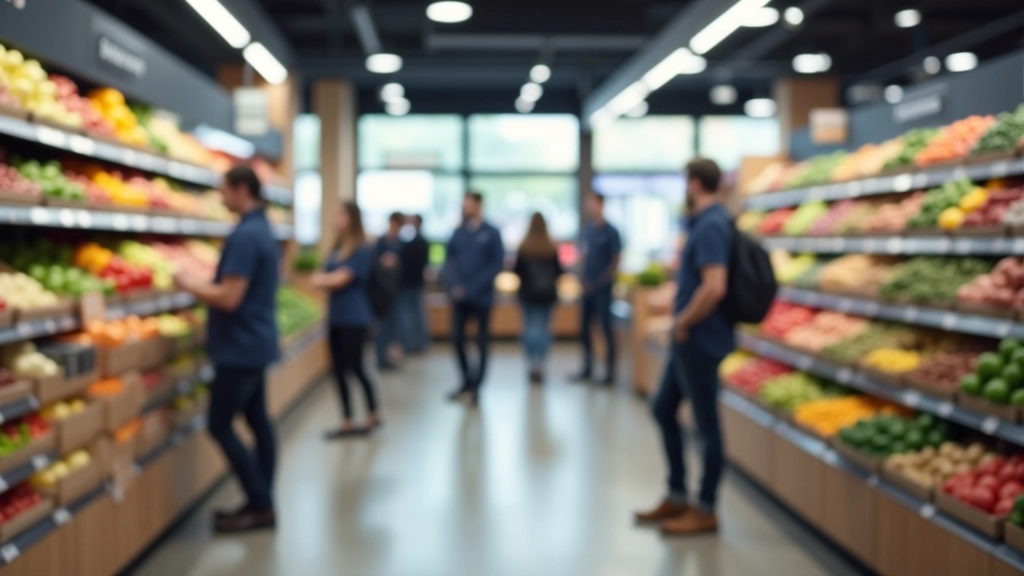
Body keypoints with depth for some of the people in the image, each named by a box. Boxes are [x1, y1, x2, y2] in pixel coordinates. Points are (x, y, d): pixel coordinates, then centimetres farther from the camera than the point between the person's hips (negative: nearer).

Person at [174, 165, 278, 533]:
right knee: (257, 420, 12)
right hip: (256, 343, 10)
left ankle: (261, 505, 0)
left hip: (240, 348, -10)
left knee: (220, 425, -4)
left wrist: (189, 285, -11)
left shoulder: (245, 236, -21)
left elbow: (229, 298, -24)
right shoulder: (263, 230, 12)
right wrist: (204, 286, 14)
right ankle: (262, 503, 18)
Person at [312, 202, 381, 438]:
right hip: (336, 318, 8)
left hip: (354, 319, -8)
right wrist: (329, 280, -12)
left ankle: (373, 416, 17)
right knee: (339, 370, 8)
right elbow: (319, 279, 9)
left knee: (355, 367, -1)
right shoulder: (337, 250, 12)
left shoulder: (362, 250, -11)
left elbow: (340, 280, -15)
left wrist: (324, 279, 3)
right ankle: (347, 423, 16)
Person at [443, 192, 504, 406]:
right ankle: (467, 381, 20)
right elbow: (449, 261, 7)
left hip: (482, 297, -3)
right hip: (459, 297, 3)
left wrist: (474, 287, -15)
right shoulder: (458, 234, 6)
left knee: (482, 342, 5)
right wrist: (454, 286, -10)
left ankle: (476, 386, 15)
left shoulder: (491, 234, -4)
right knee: (457, 338, 3)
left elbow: (497, 264, -8)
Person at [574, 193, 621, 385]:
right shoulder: (588, 230, 9)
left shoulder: (610, 232, -8)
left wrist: (602, 282, -12)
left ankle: (611, 371, 5)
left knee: (606, 328, -2)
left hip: (602, 288, -6)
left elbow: (615, 262, -7)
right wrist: (585, 279, 3)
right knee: (584, 328, 9)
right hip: (589, 288, 6)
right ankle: (588, 369, 21)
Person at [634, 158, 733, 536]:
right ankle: (676, 497, 26)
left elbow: (714, 288, -30)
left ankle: (705, 511, 12)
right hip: (689, 340, 10)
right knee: (663, 409, 16)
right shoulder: (709, 221, 12)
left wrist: (683, 322, -17)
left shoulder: (710, 227, -19)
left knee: (706, 422, 1)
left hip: (700, 339, -10)